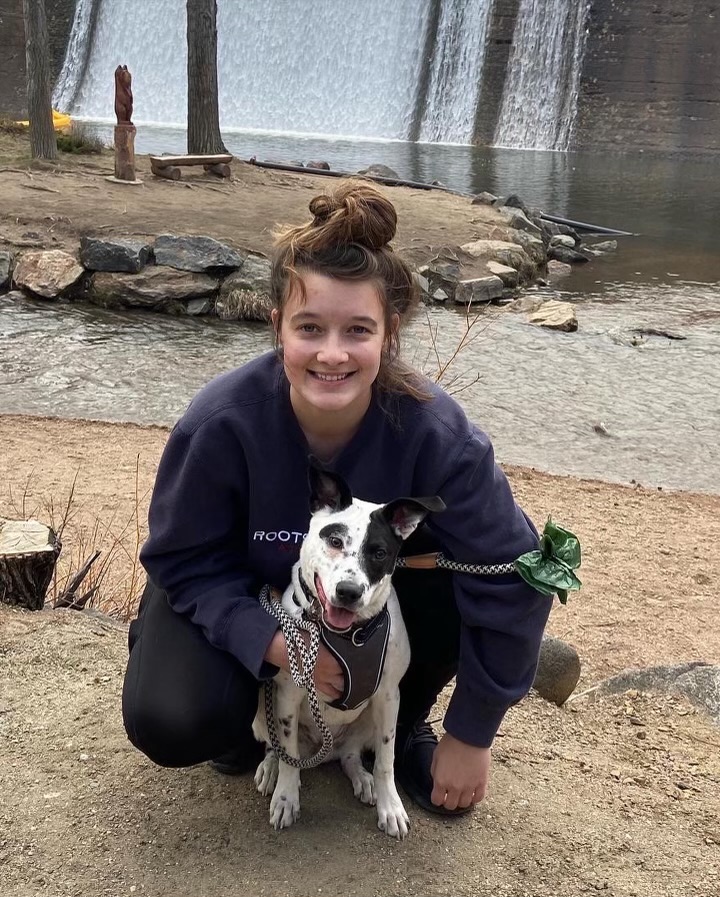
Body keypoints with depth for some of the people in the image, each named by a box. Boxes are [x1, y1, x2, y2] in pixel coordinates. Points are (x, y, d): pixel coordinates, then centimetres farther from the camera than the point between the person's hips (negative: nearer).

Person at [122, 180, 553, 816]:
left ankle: (399, 726, 4)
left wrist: (471, 736, -18)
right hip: (243, 595, -1)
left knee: (462, 585, -28)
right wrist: (273, 644, -35)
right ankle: (247, 709, 13)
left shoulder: (435, 433, -31)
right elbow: (184, 562, -18)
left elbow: (510, 578, -24)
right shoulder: (221, 423, -32)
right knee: (172, 723, -26)